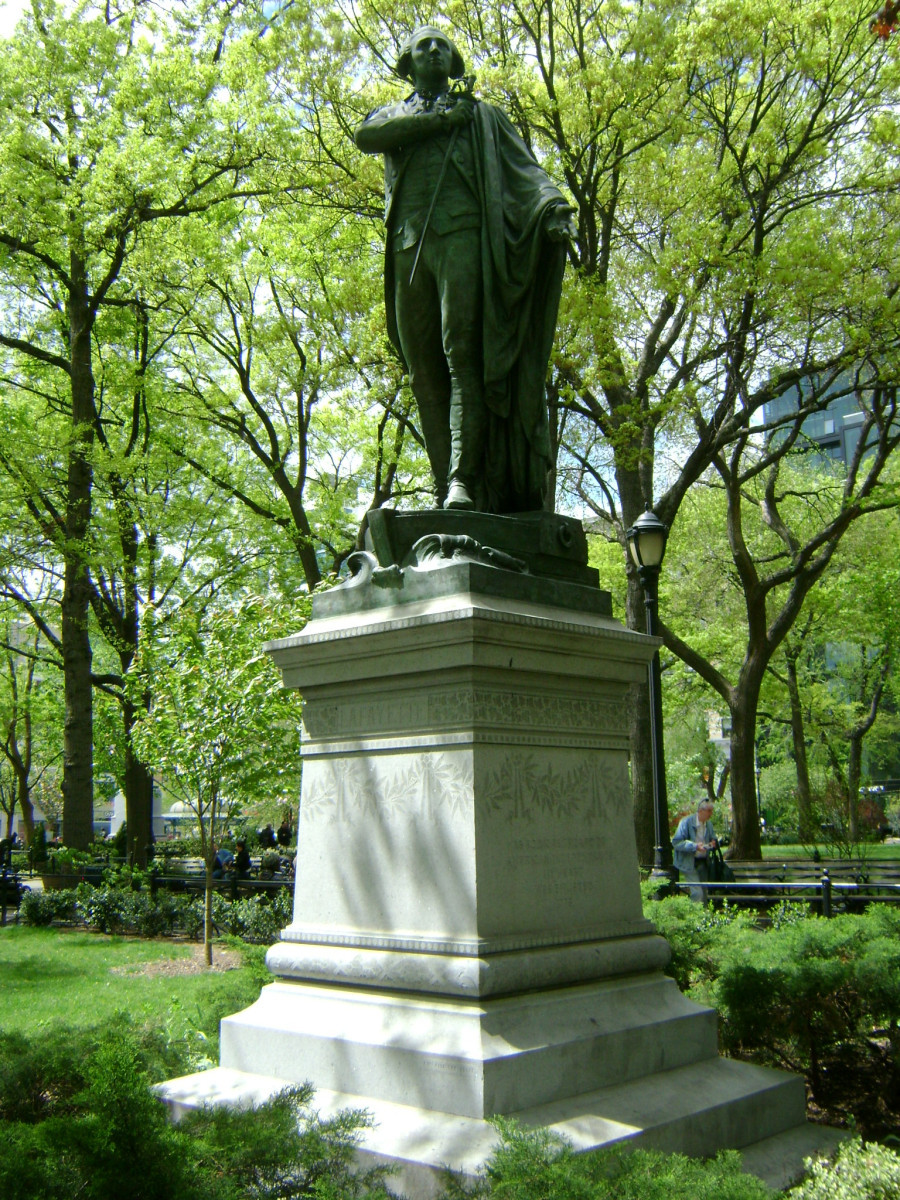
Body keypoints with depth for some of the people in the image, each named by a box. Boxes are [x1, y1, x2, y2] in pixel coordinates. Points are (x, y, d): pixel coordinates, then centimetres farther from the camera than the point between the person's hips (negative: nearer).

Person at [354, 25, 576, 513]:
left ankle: (464, 482, -31)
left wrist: (554, 207, -10)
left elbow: (524, 167, 10)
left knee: (462, 354, -20)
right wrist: (441, 118, 5)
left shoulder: (483, 116, 27)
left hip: (463, 233, -3)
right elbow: (366, 136, 5)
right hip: (409, 245, 3)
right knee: (425, 372, -7)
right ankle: (446, 489, -9)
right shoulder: (394, 114, 30)